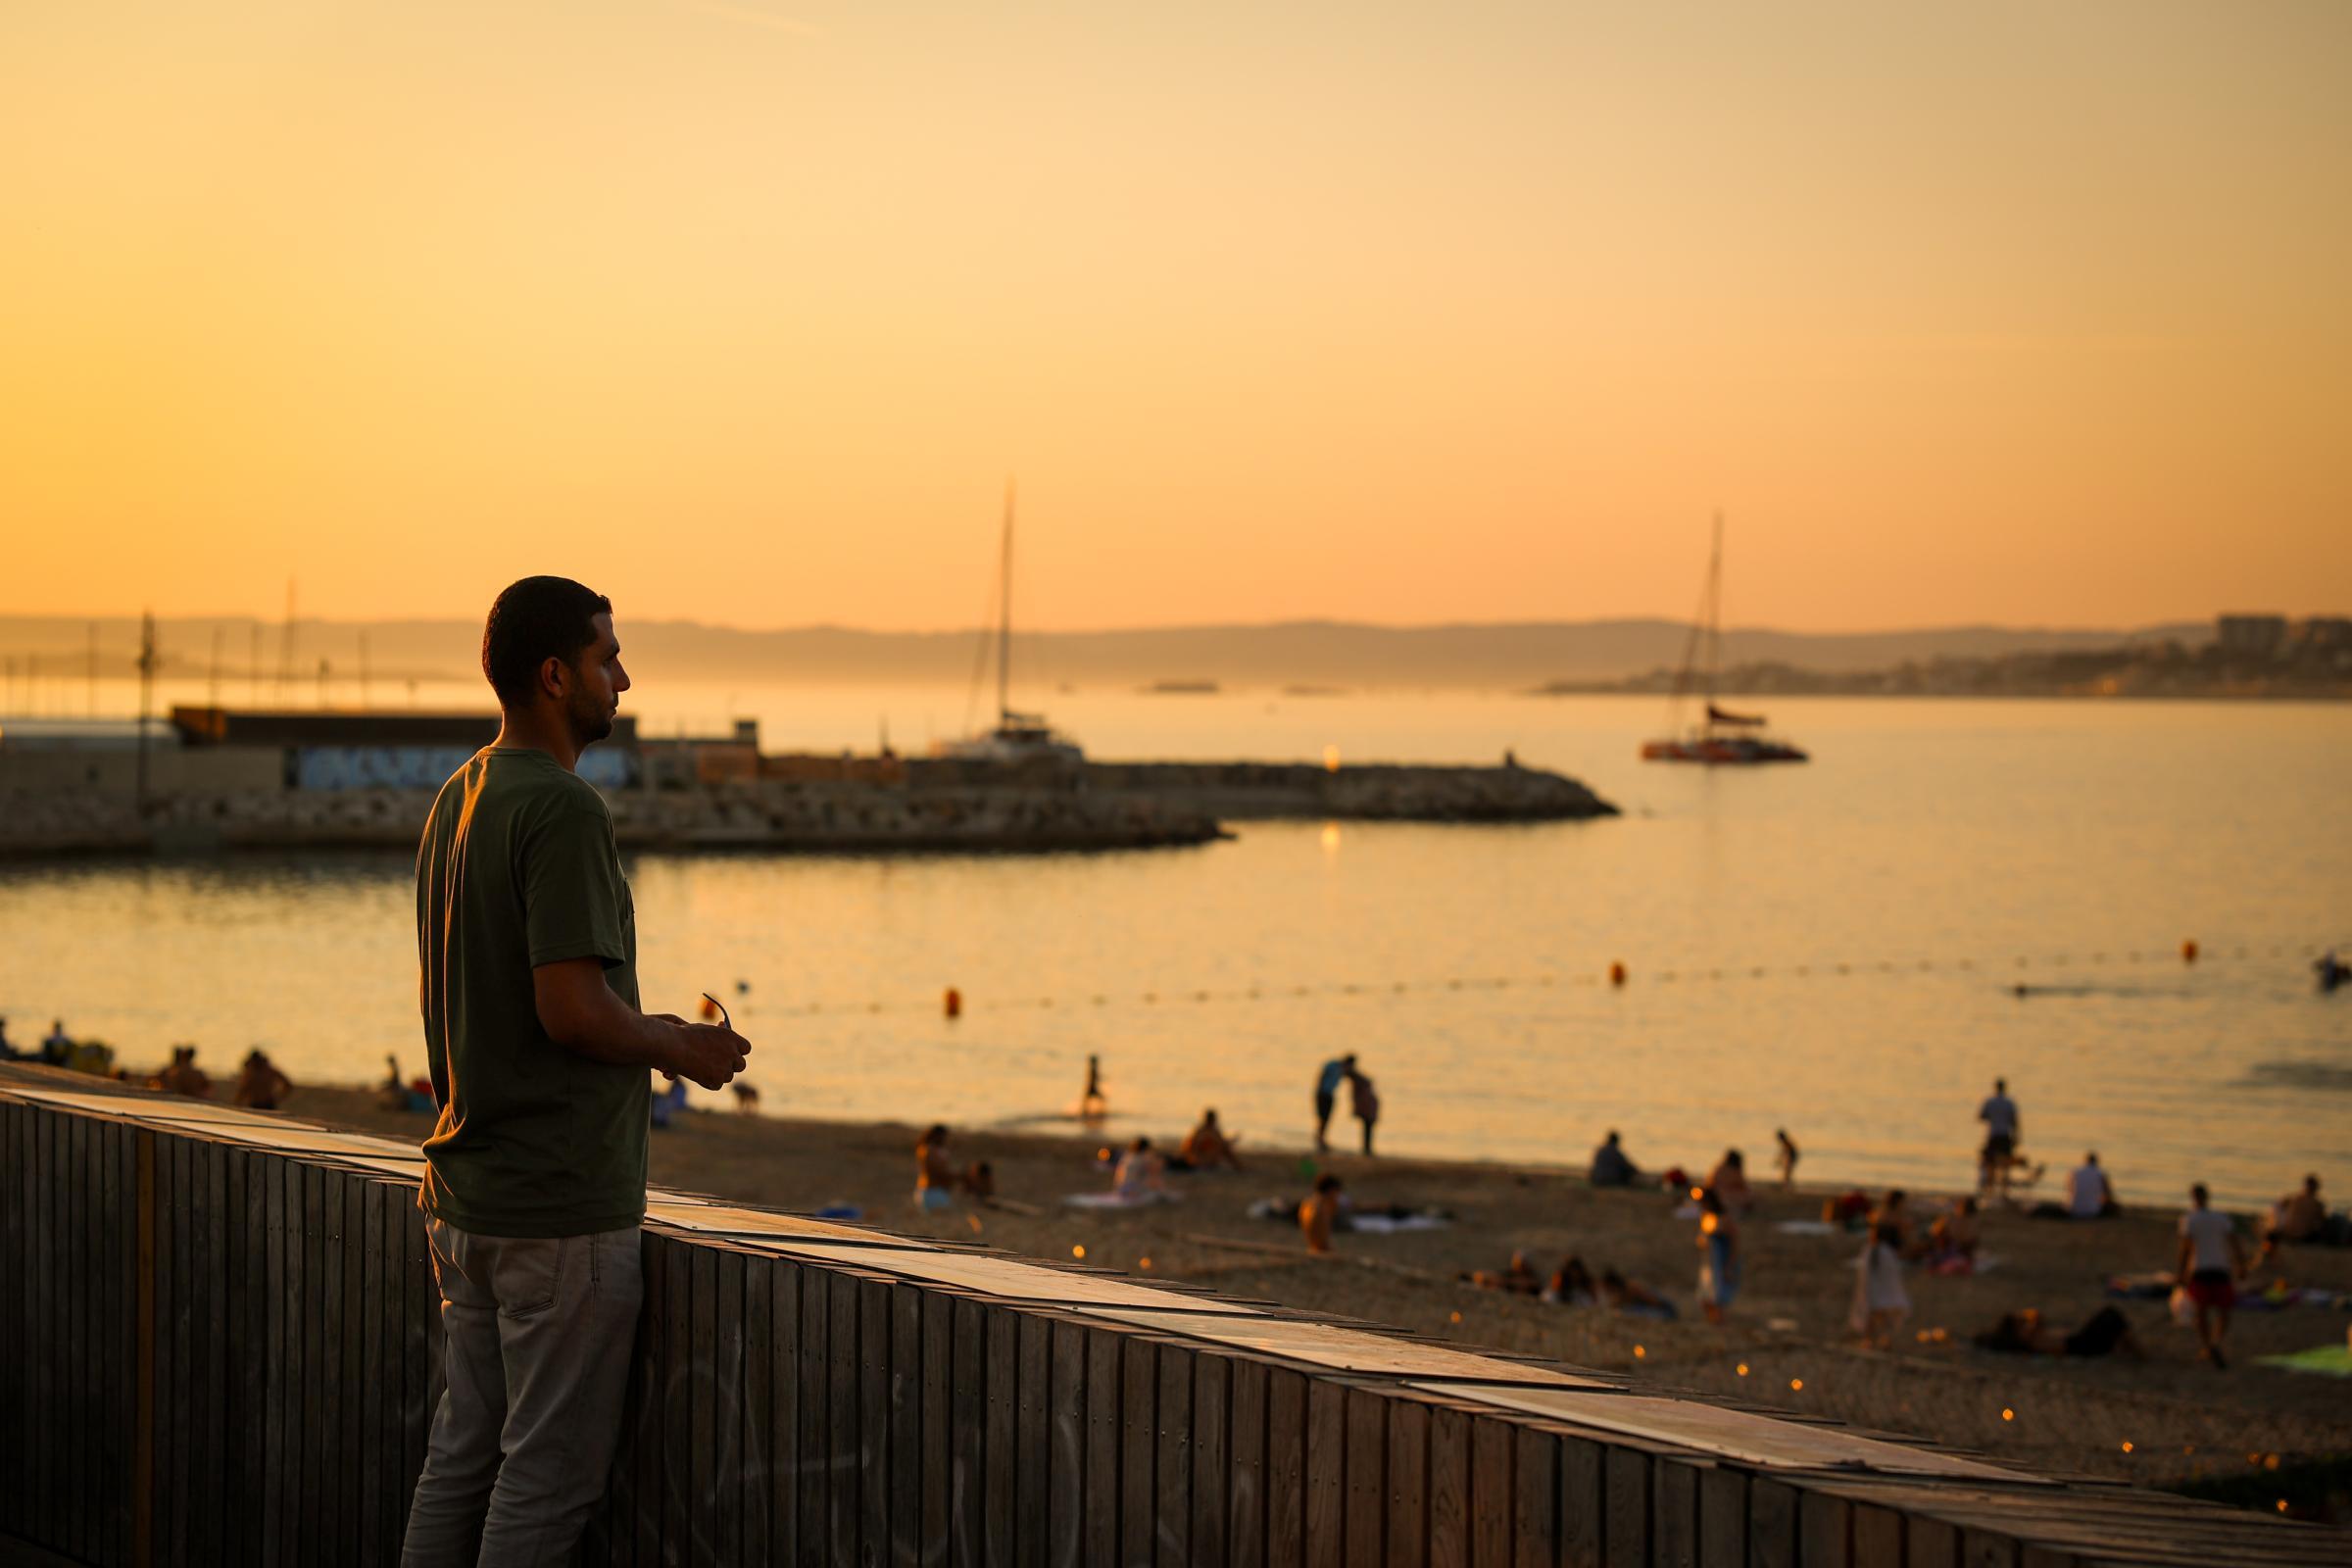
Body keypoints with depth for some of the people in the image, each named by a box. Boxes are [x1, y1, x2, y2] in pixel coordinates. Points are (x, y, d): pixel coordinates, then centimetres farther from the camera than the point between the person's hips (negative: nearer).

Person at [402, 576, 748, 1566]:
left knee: (462, 1456, 14)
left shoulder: (457, 799, 13)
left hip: (466, 1188, 9)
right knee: (549, 1472, -2)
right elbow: (571, 1009, -23)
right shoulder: (564, 810, -17)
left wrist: (641, 1032, 17)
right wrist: (679, 1050, -6)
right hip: (561, 1203, -9)